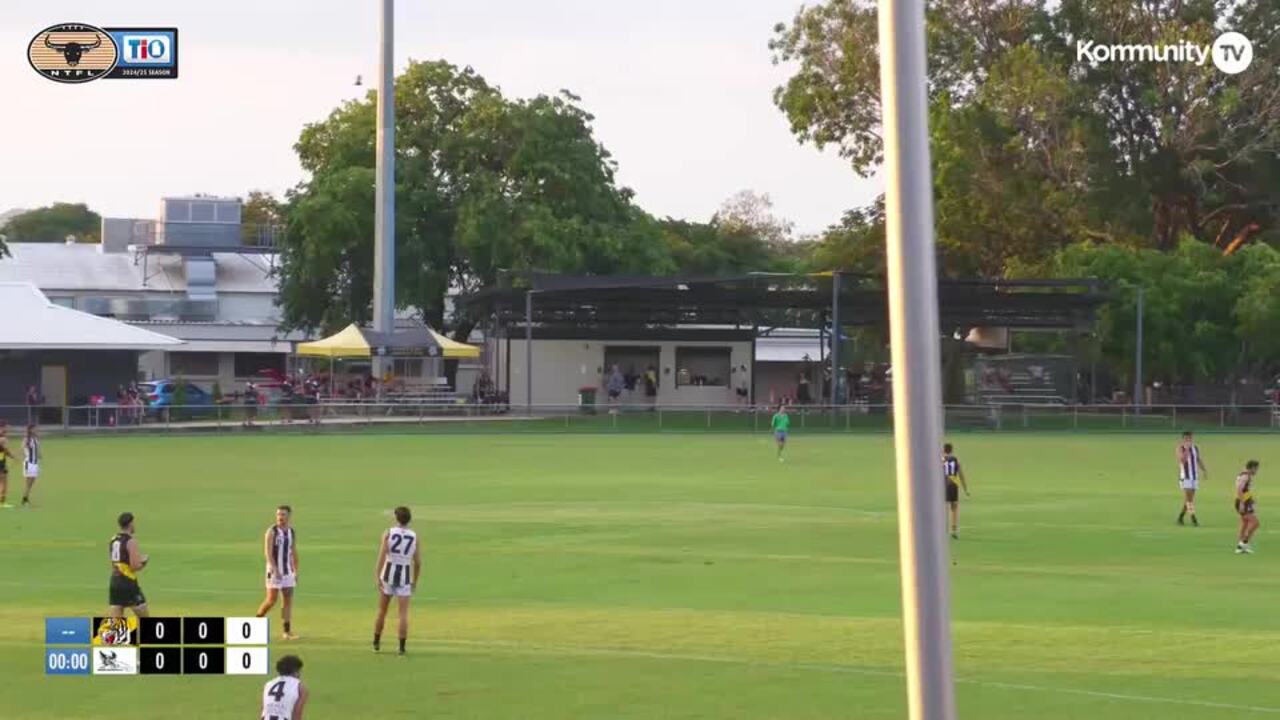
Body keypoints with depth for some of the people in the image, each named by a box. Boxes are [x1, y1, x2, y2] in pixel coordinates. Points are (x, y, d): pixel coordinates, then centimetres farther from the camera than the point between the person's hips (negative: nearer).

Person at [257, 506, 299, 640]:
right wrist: (275, 570, -26)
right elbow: (268, 552, -16)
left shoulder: (292, 533, 9)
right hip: (274, 571, -5)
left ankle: (287, 632, 0)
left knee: (288, 600, 0)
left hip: (287, 571, 5)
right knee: (271, 600, -7)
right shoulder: (272, 531, -9)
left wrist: (296, 572, 14)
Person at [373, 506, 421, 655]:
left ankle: (376, 643, 25)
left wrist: (376, 577, -20)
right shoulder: (414, 537, 0)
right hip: (404, 578, 0)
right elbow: (418, 562, 3)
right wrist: (415, 580, 17)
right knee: (403, 614, 0)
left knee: (382, 610, 17)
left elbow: (381, 556, -17)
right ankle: (402, 647, -10)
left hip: (388, 575, 0)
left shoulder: (388, 533, -6)